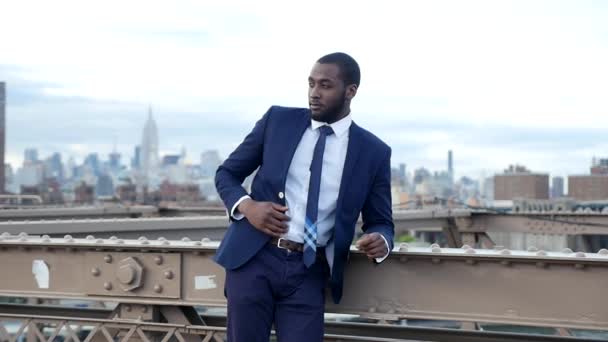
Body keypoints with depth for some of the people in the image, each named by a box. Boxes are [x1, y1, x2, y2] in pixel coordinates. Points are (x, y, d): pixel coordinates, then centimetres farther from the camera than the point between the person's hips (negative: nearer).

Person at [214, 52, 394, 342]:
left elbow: (380, 222, 10)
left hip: (308, 272, 0)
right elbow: (226, 173, 12)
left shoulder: (373, 152, 4)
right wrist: (246, 205, -10)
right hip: (254, 258, 0)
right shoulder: (278, 120, 5)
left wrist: (380, 241, -15)